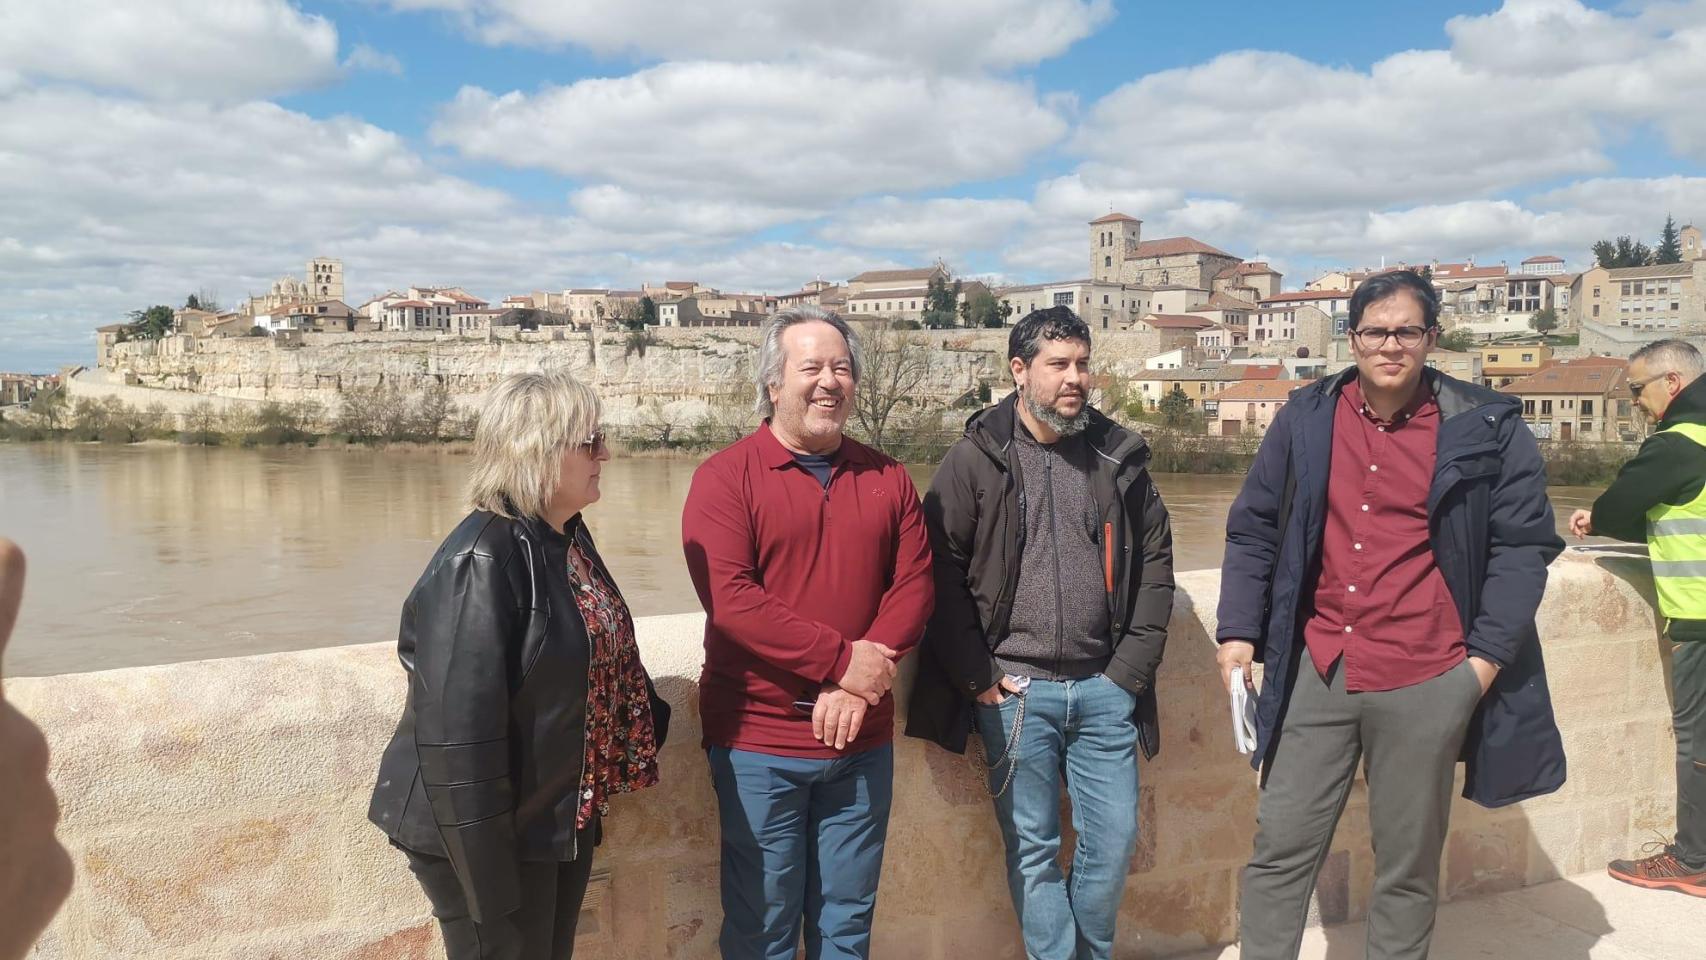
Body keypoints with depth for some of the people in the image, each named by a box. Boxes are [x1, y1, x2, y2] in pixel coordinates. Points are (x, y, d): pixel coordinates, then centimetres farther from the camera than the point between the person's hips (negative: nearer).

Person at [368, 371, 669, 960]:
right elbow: (457, 730, -27)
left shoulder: (567, 538, 3)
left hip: (565, 818, 9)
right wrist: (488, 882, -23)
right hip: (492, 832, -8)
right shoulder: (480, 560, -25)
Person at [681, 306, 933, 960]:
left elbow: (914, 586, 1)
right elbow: (728, 597, -17)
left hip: (862, 740, 4)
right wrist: (842, 658, -19)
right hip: (759, 740, -3)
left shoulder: (886, 480, 7)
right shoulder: (725, 477, -6)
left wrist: (858, 689, -13)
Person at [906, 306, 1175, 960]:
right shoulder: (975, 459, -2)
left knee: (1113, 842, 9)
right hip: (1014, 689, -2)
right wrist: (976, 676, -7)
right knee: (1033, 847, 6)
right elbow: (941, 570, -5)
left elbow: (1155, 562, 9)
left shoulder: (1118, 457, 6)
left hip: (1103, 689, 3)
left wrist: (1131, 668, 2)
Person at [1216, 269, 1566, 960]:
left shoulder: (1487, 429, -2)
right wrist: (1238, 632, 1)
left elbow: (1524, 545, 2)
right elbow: (1253, 531, 9)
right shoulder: (1305, 418, 4)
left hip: (1425, 682, -1)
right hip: (1317, 671, 2)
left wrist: (1487, 655, -5)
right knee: (1279, 851, 7)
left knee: (1408, 868, 12)